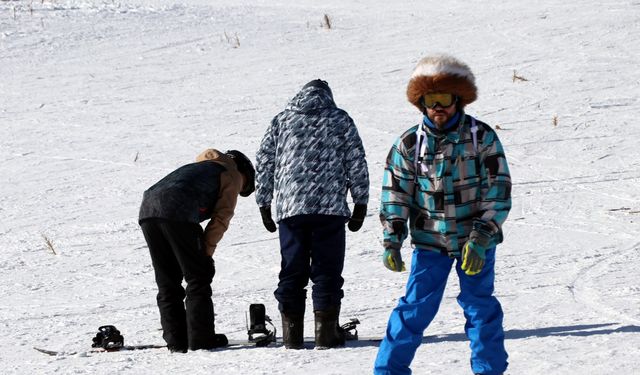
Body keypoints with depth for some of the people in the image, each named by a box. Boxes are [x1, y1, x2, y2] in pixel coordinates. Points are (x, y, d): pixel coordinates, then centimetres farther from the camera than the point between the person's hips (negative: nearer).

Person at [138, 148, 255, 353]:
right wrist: (206, 252, 5)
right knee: (198, 278, 3)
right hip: (177, 212, -7)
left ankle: (176, 340, 8)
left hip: (147, 208, 7)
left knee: (167, 282, 12)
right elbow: (221, 217, 7)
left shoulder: (201, 166, 40)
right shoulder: (233, 175, 20)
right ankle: (201, 338, 0)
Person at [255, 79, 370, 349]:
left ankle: (292, 333, 6)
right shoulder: (341, 120, 7)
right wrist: (360, 204, 11)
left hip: (290, 208, 2)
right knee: (327, 270, 3)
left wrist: (264, 204, 18)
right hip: (330, 207, -2)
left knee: (292, 271, 7)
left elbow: (263, 163, 11)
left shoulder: (281, 121, 11)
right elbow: (357, 164, 4)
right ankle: (326, 332, -2)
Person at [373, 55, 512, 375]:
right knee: (416, 307, -2)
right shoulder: (410, 143, -1)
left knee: (480, 307, 4)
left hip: (476, 240, -1)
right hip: (429, 241, 1)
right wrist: (392, 239, -7)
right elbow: (395, 192, 2)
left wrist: (480, 238, -16)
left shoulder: (482, 138, -6)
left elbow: (498, 190, -8)